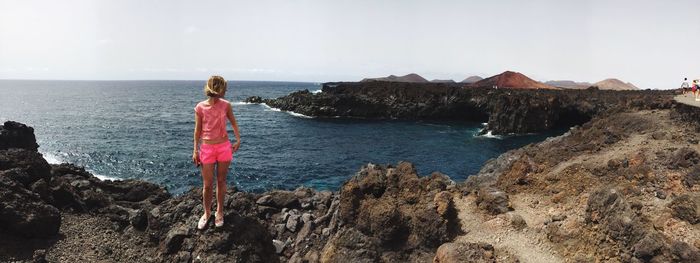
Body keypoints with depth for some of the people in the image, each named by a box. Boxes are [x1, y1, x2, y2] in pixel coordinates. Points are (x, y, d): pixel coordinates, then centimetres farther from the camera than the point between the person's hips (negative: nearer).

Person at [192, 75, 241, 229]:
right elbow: (198, 130, 0)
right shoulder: (200, 108, -7)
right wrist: (195, 150, -1)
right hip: (207, 148, -1)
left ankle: (219, 211, 26)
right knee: (207, 184, 3)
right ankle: (207, 212, 23)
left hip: (224, 147, 1)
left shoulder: (226, 105, -3)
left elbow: (233, 123, 12)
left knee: (221, 181, 10)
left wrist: (238, 140, 6)